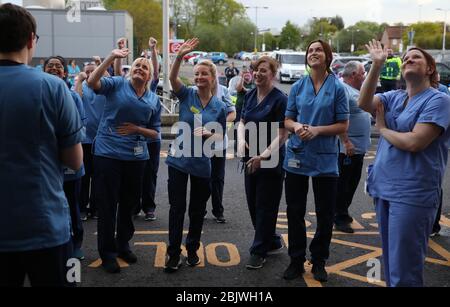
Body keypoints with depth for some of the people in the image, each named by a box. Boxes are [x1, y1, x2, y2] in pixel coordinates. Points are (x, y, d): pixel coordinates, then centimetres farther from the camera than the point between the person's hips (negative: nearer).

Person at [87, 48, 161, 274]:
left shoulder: (154, 100, 9)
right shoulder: (117, 84, -2)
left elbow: (155, 132, 11)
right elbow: (92, 82, -20)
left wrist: (137, 129, -8)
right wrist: (112, 57, -23)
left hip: (136, 157, 4)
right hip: (107, 153, -4)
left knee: (129, 203, 16)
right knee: (107, 205, 1)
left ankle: (123, 245, 35)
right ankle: (107, 253, 14)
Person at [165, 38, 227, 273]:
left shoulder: (219, 106, 0)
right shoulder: (187, 95, -4)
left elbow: (220, 136, 6)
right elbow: (172, 78, -22)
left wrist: (207, 134, -16)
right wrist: (179, 56, -38)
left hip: (202, 163, 2)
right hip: (179, 159, -1)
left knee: (197, 210, 13)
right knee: (177, 208, 3)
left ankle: (192, 250, 31)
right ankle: (173, 254, 14)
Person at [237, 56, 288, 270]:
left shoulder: (280, 99, -13)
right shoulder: (250, 96, 8)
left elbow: (282, 135, -16)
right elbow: (242, 122, 14)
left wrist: (263, 156, -25)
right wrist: (241, 140, -7)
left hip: (271, 162, -7)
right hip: (251, 160, 7)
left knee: (265, 207, 3)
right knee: (253, 204, 14)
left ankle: (259, 251, 17)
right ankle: (273, 243, 33)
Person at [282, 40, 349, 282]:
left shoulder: (337, 88, -4)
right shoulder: (298, 87, 5)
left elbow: (343, 125, -5)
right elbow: (288, 120, 7)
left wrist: (317, 130, -19)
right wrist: (297, 126, -15)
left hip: (325, 159, -2)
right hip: (297, 156, 2)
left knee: (325, 214, 7)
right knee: (295, 212, 9)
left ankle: (319, 261, 25)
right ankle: (296, 260, 24)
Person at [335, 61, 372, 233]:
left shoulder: (356, 90, 16)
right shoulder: (343, 90, -16)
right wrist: (346, 142, -26)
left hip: (359, 148, 10)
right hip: (348, 148, -10)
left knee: (352, 182, 16)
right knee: (343, 184, -2)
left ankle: (343, 213, 28)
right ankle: (340, 219, 7)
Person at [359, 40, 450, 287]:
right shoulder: (394, 97, 11)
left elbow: (414, 142, -20)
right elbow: (364, 104, -6)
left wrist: (382, 129, -4)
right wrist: (376, 65, -12)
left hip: (412, 194, -7)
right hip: (384, 188, 7)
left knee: (403, 271, -2)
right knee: (389, 261, 20)